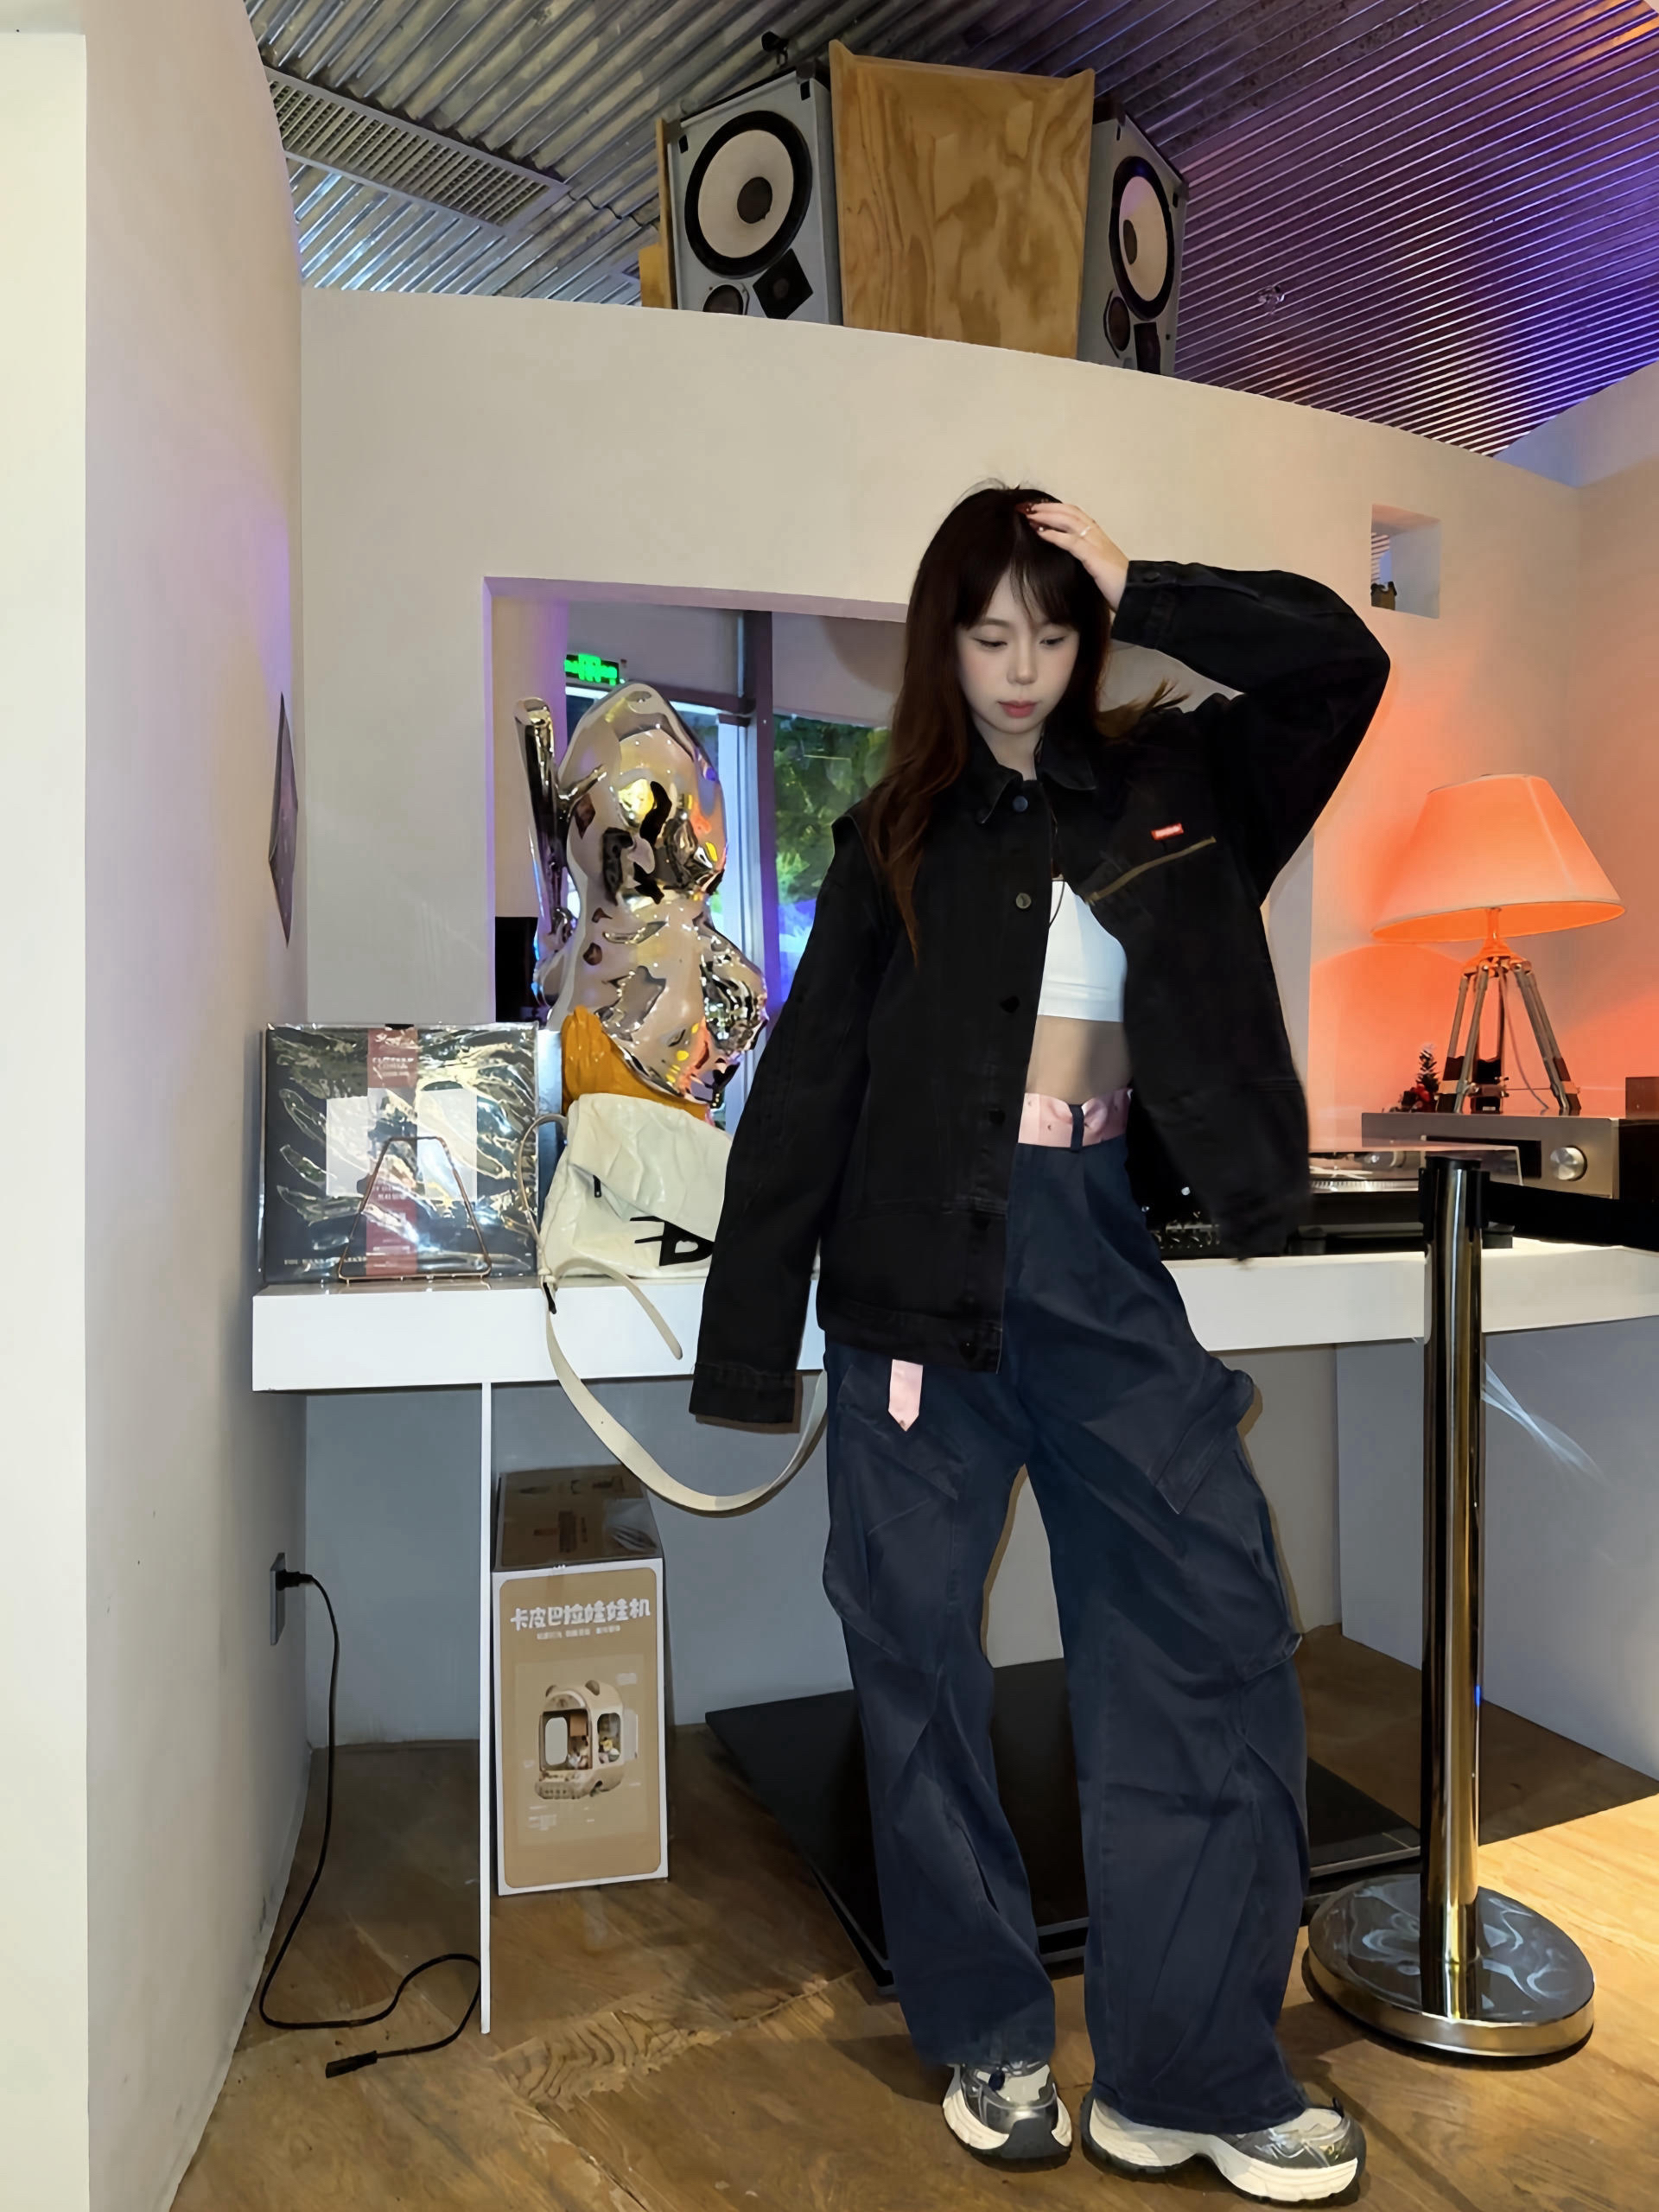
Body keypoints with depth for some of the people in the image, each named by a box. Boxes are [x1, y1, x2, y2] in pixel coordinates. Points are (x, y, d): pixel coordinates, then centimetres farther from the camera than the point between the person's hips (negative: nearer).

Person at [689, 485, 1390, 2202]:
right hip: (927, 1258, -1)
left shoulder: (1162, 784, 13)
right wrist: (750, 1337, -3)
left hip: (1100, 1248, 2)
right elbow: (809, 1084, 2)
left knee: (1211, 1625, -1)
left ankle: (1189, 2072, 15)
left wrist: (1139, 588, 3)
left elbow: (1339, 657, 6)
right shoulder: (897, 839, 8)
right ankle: (989, 2041, 26)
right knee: (915, 1644, 5)